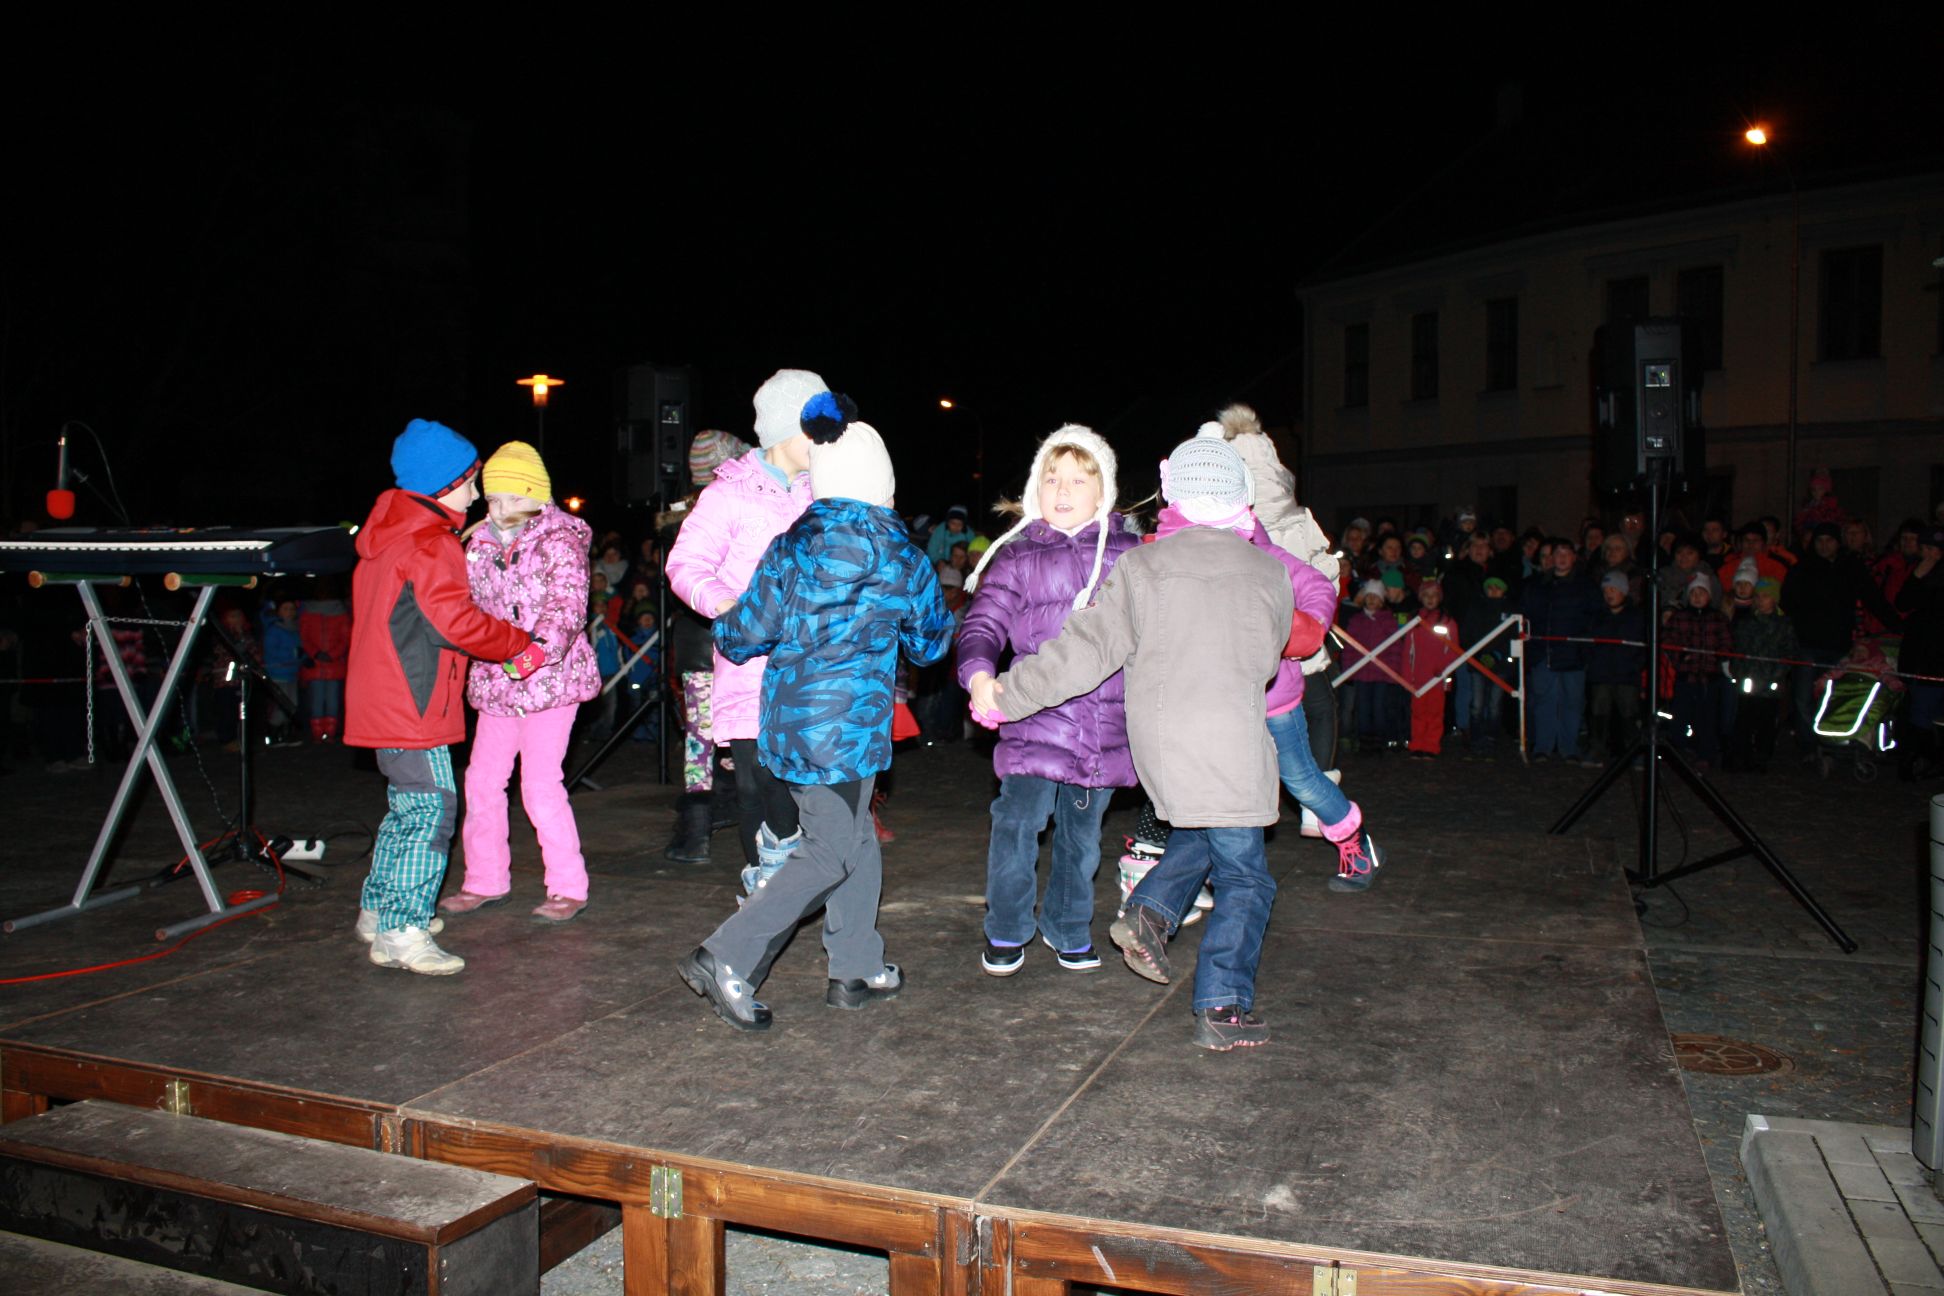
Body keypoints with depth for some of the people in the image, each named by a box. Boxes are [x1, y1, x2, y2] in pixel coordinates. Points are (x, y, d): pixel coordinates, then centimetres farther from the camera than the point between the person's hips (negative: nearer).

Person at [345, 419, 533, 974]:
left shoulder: (385, 537, 17)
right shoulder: (430, 543, -15)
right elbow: (459, 622, -22)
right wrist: (523, 645, -9)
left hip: (383, 700, 11)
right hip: (410, 705, -11)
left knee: (406, 808, 20)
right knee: (431, 810, -9)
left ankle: (379, 910, 30)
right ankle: (400, 933, -10)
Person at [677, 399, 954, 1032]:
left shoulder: (790, 546, 1)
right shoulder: (903, 559, -6)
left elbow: (745, 635, 1)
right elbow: (931, 641, 10)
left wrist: (727, 627, 23)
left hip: (787, 717, 5)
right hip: (847, 725, -5)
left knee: (857, 841, 18)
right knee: (830, 855, 4)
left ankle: (857, 968, 25)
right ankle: (727, 960, -3)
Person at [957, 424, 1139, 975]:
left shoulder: (1129, 553, 8)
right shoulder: (1016, 557, 3)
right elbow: (983, 625, -4)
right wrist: (979, 674, -24)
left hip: (1107, 721, 2)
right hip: (1037, 716, -2)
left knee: (1082, 832, 14)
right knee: (1019, 821, -11)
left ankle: (1067, 928, 36)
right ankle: (1007, 930, 13)